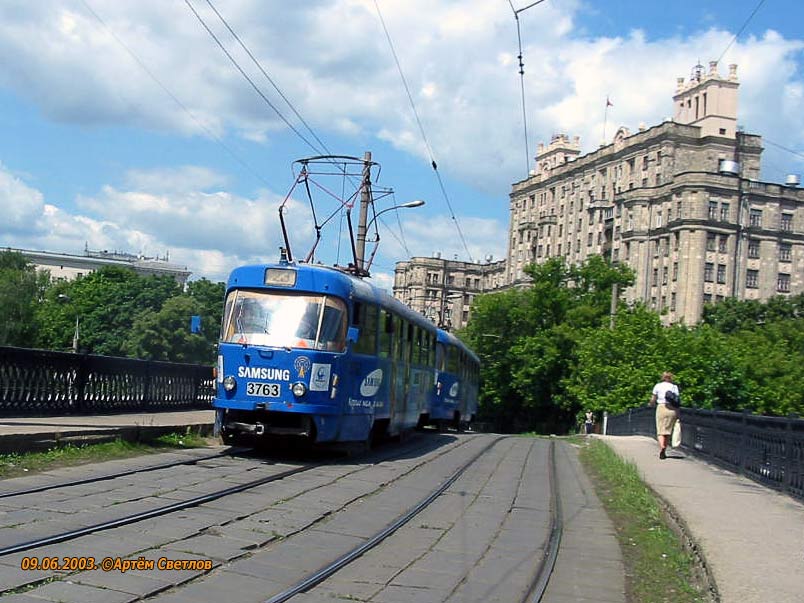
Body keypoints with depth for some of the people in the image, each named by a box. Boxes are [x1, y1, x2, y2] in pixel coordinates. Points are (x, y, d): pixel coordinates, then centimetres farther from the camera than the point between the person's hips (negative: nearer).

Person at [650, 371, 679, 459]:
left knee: (660, 431, -3)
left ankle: (661, 447, -29)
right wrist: (677, 415, 3)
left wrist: (653, 404, 30)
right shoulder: (674, 387, 8)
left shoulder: (658, 386, 6)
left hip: (661, 407, -2)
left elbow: (652, 401, 7)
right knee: (668, 431, 11)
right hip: (672, 409, 2)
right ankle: (663, 452, 13)